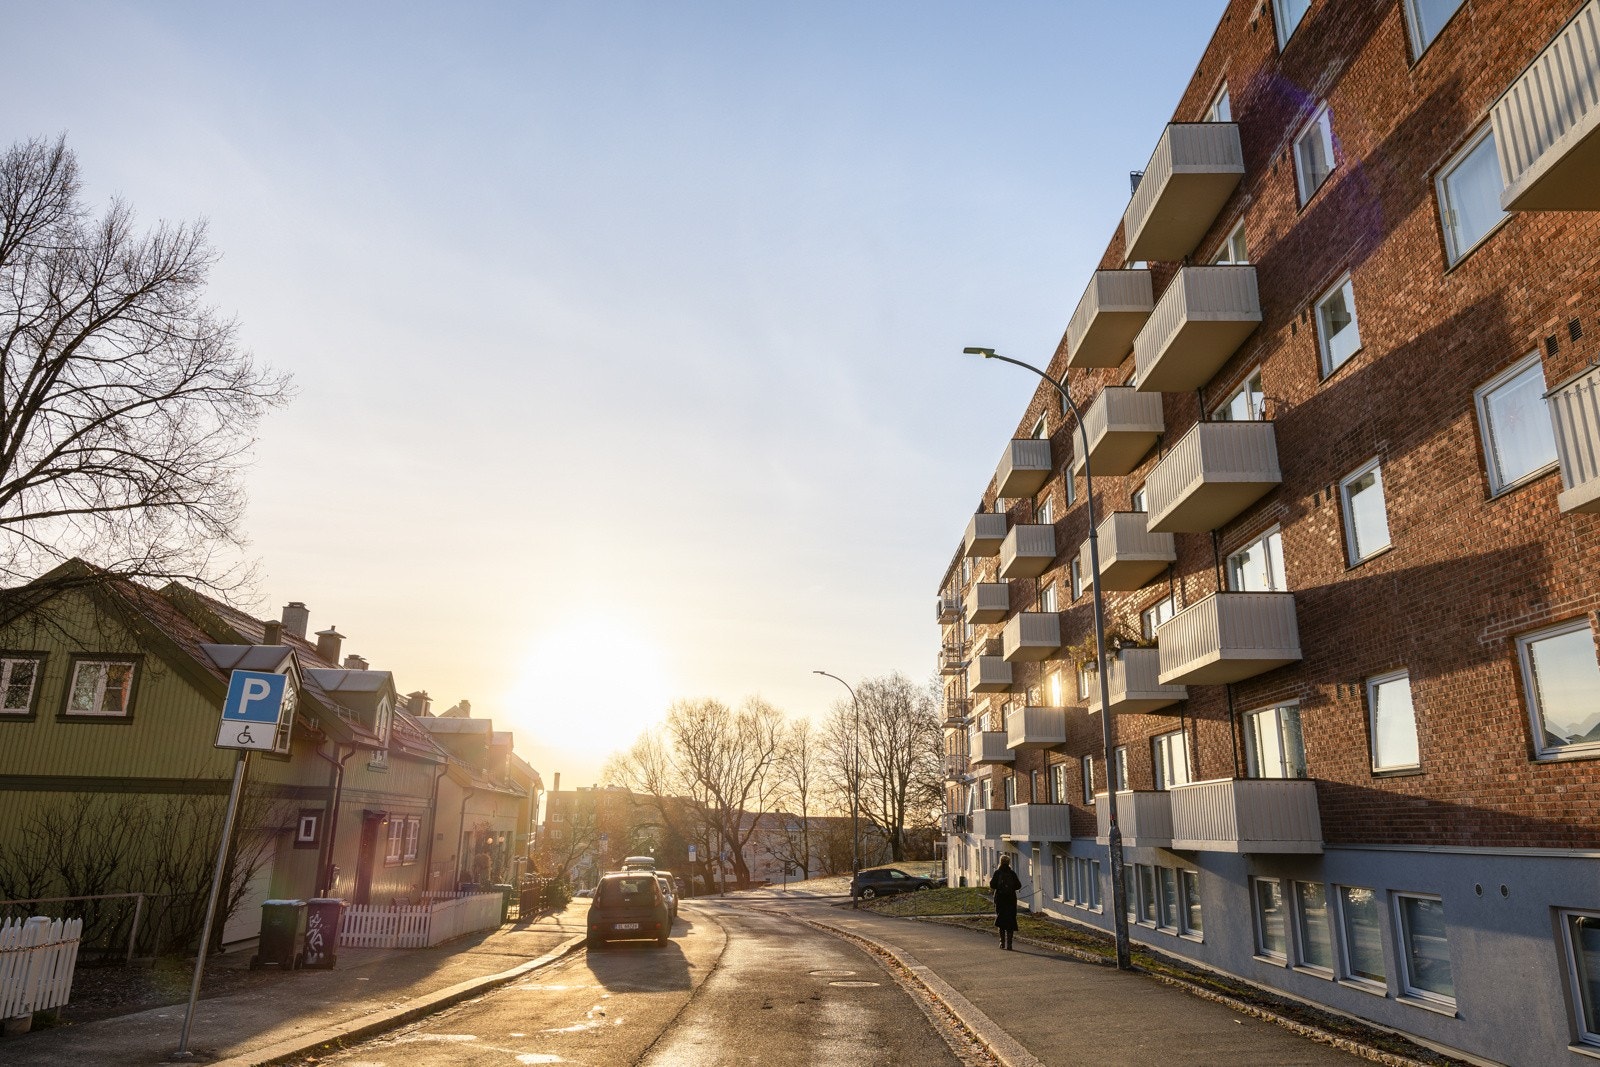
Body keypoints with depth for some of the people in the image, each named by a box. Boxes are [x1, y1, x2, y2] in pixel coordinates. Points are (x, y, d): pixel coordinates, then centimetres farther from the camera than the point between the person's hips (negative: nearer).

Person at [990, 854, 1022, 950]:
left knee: (1001, 921, 12)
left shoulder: (997, 873, -4)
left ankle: (1002, 943, 11)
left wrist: (990, 880, 11)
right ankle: (1009, 944, -5)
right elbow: (1018, 886, -4)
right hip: (1011, 899, 0)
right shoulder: (1012, 873, -2)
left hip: (1000, 899, 0)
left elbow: (992, 885, -9)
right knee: (1010, 922, 2)